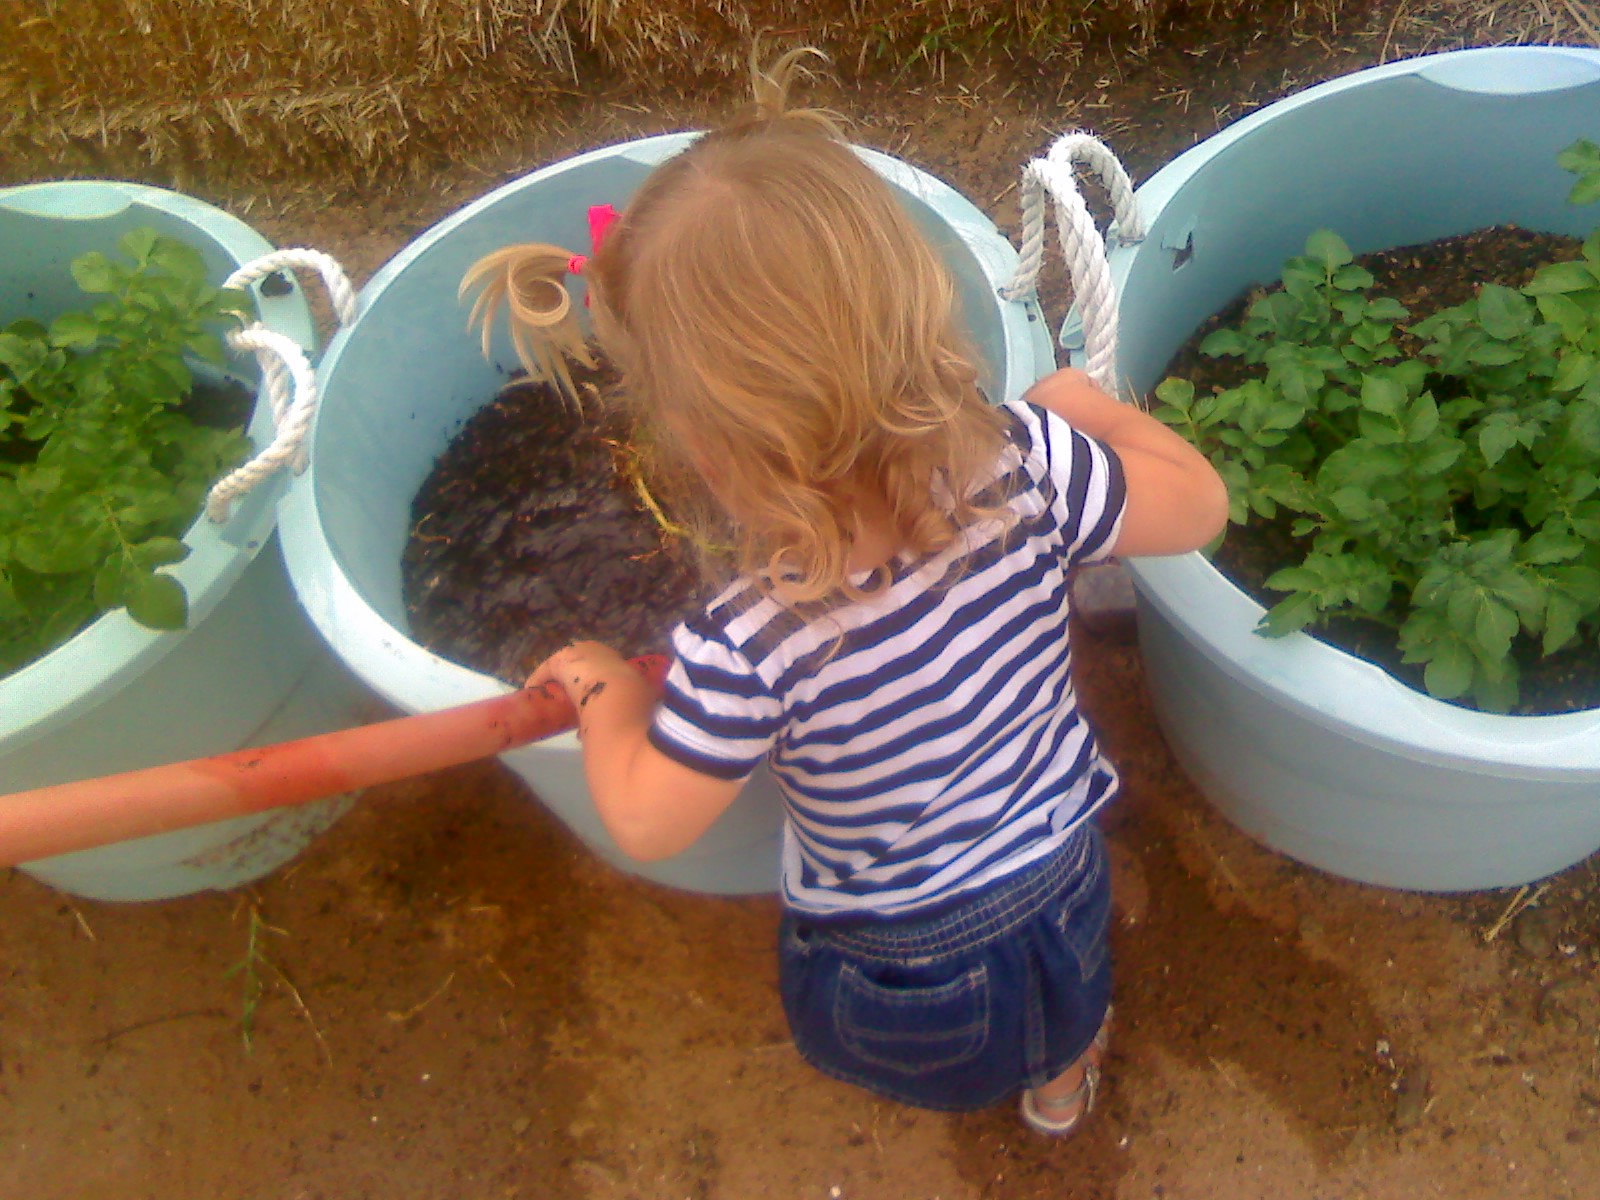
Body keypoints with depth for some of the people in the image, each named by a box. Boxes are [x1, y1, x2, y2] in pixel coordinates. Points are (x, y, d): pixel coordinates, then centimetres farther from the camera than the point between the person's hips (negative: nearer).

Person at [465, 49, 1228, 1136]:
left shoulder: (747, 650, -37)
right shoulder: (1028, 467, -31)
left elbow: (647, 824, -20)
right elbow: (1199, 505, -12)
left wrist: (607, 690, -2)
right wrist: (1090, 407, 4)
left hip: (893, 1010, -2)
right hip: (1064, 906, 3)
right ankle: (1064, 1077, 69)